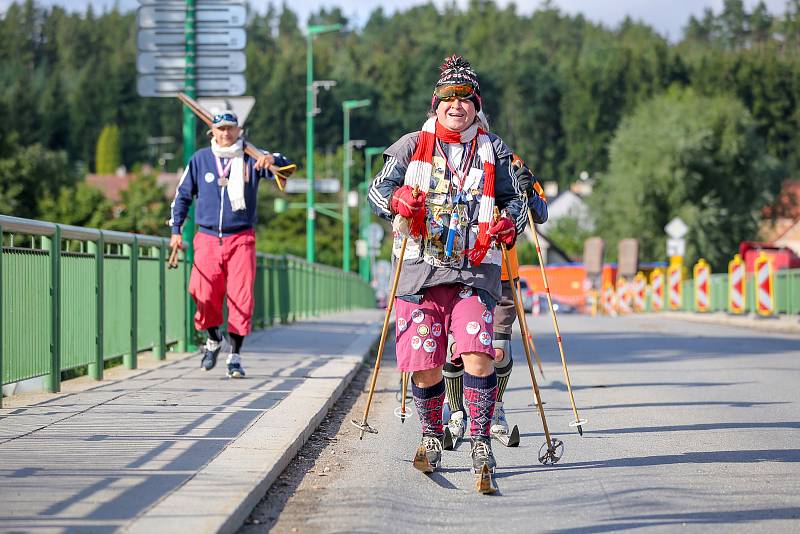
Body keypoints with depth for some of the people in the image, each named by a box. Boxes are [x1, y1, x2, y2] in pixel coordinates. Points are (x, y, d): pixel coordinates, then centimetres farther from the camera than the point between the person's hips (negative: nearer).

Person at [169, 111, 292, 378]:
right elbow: (182, 194, 15)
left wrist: (272, 160, -33)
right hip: (207, 238, 1)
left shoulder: (251, 158, 2)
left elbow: (285, 166, -10)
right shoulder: (200, 159, 7)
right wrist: (176, 229, 8)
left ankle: (235, 356, 4)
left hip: (241, 239, -1)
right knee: (203, 293, -12)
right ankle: (213, 339, 17)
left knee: (241, 297, -6)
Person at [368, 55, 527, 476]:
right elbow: (378, 189, 2)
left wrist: (509, 224, -6)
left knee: (477, 354, -19)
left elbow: (514, 199, 17)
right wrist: (397, 199, -21)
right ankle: (431, 438, 23)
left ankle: (480, 442, -13)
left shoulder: (493, 151, 12)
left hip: (474, 270, 0)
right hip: (419, 268, 0)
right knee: (425, 365, 0)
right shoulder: (413, 146, 10)